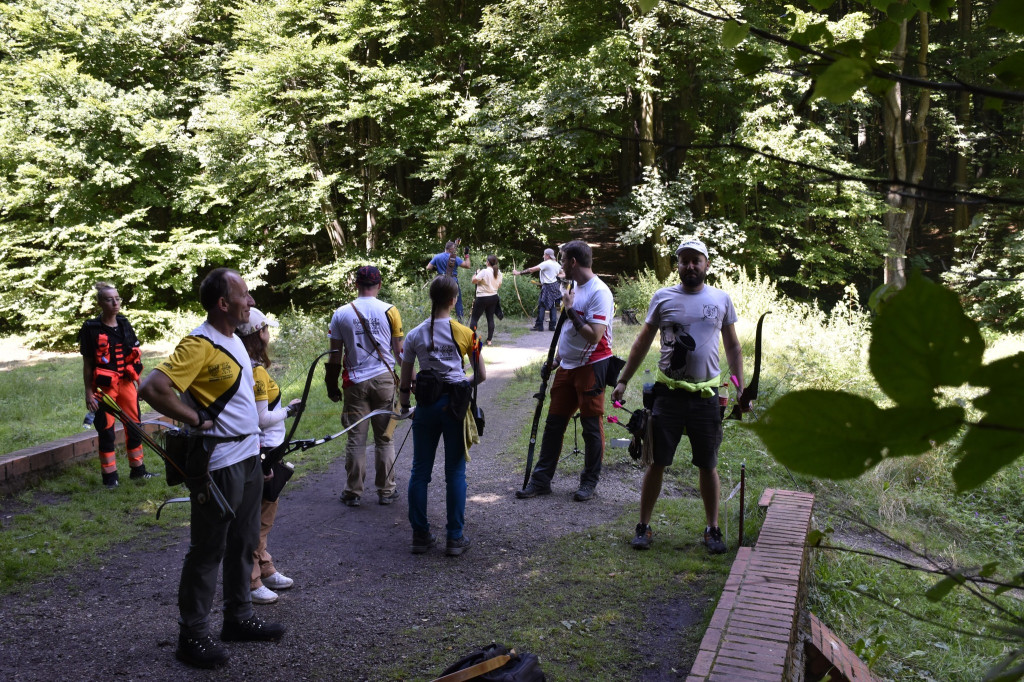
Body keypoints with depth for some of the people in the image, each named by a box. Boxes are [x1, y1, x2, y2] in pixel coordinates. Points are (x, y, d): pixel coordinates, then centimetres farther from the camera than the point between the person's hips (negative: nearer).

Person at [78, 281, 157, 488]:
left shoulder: (124, 324, 6)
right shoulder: (91, 329, -8)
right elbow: (87, 364, -6)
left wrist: (140, 382, 12)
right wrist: (88, 393, -9)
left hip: (126, 383, 5)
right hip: (104, 386, -5)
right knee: (106, 430, 2)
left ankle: (137, 469, 22)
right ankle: (109, 476, 12)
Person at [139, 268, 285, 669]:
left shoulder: (233, 340, 11)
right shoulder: (200, 345, -19)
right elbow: (152, 389, -27)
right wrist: (196, 421, -18)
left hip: (248, 457, 9)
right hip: (220, 464, -9)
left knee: (243, 543, 18)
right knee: (208, 550, 2)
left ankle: (239, 617, 32)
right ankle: (192, 635, 15)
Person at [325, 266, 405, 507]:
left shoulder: (341, 314, 0)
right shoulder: (389, 311, -3)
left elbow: (335, 354, 3)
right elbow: (400, 351, 0)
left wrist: (332, 385, 13)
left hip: (355, 382, 1)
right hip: (384, 379, 0)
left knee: (355, 439, 7)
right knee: (384, 438, 8)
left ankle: (353, 493, 14)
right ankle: (386, 491, 15)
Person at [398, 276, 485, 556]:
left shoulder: (415, 335, 1)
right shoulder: (465, 334, -3)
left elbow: (404, 381, 4)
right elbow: (481, 375, 1)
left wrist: (404, 405, 20)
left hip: (426, 405, 1)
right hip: (455, 405, -1)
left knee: (420, 471, 12)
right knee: (455, 473, 7)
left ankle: (420, 535, 17)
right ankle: (455, 538, 11)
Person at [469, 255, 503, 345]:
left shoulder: (484, 272, -17)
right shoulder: (499, 273, 3)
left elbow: (474, 281, -17)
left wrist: (476, 274, -1)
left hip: (482, 298, -6)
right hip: (494, 297, 6)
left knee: (474, 318, 2)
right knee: (490, 318, 10)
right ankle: (489, 340, 10)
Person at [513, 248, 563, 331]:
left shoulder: (546, 263, -14)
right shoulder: (556, 264, 9)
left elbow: (532, 269, -16)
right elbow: (563, 274, 20)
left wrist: (519, 272, -14)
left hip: (547, 287, -8)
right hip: (555, 286, 8)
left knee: (541, 306, -3)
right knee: (553, 306, 8)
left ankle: (539, 326, -4)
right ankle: (552, 326, 9)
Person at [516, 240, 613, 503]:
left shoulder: (599, 292, -16)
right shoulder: (575, 288, 14)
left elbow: (594, 336, -24)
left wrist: (571, 311, -19)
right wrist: (555, 359, 17)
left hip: (591, 366, -9)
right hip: (568, 366, 9)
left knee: (592, 426, 3)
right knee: (554, 423, 9)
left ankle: (590, 481, 16)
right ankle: (541, 479, 15)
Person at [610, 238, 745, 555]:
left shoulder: (721, 299, 5)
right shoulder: (662, 297, 2)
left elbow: (733, 346, 11)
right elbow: (643, 342, 7)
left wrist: (742, 388, 6)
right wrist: (623, 380, 4)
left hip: (706, 395, 1)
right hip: (668, 394, -1)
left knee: (708, 466, 9)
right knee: (657, 462, 4)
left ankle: (713, 530, 22)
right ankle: (643, 526, 16)